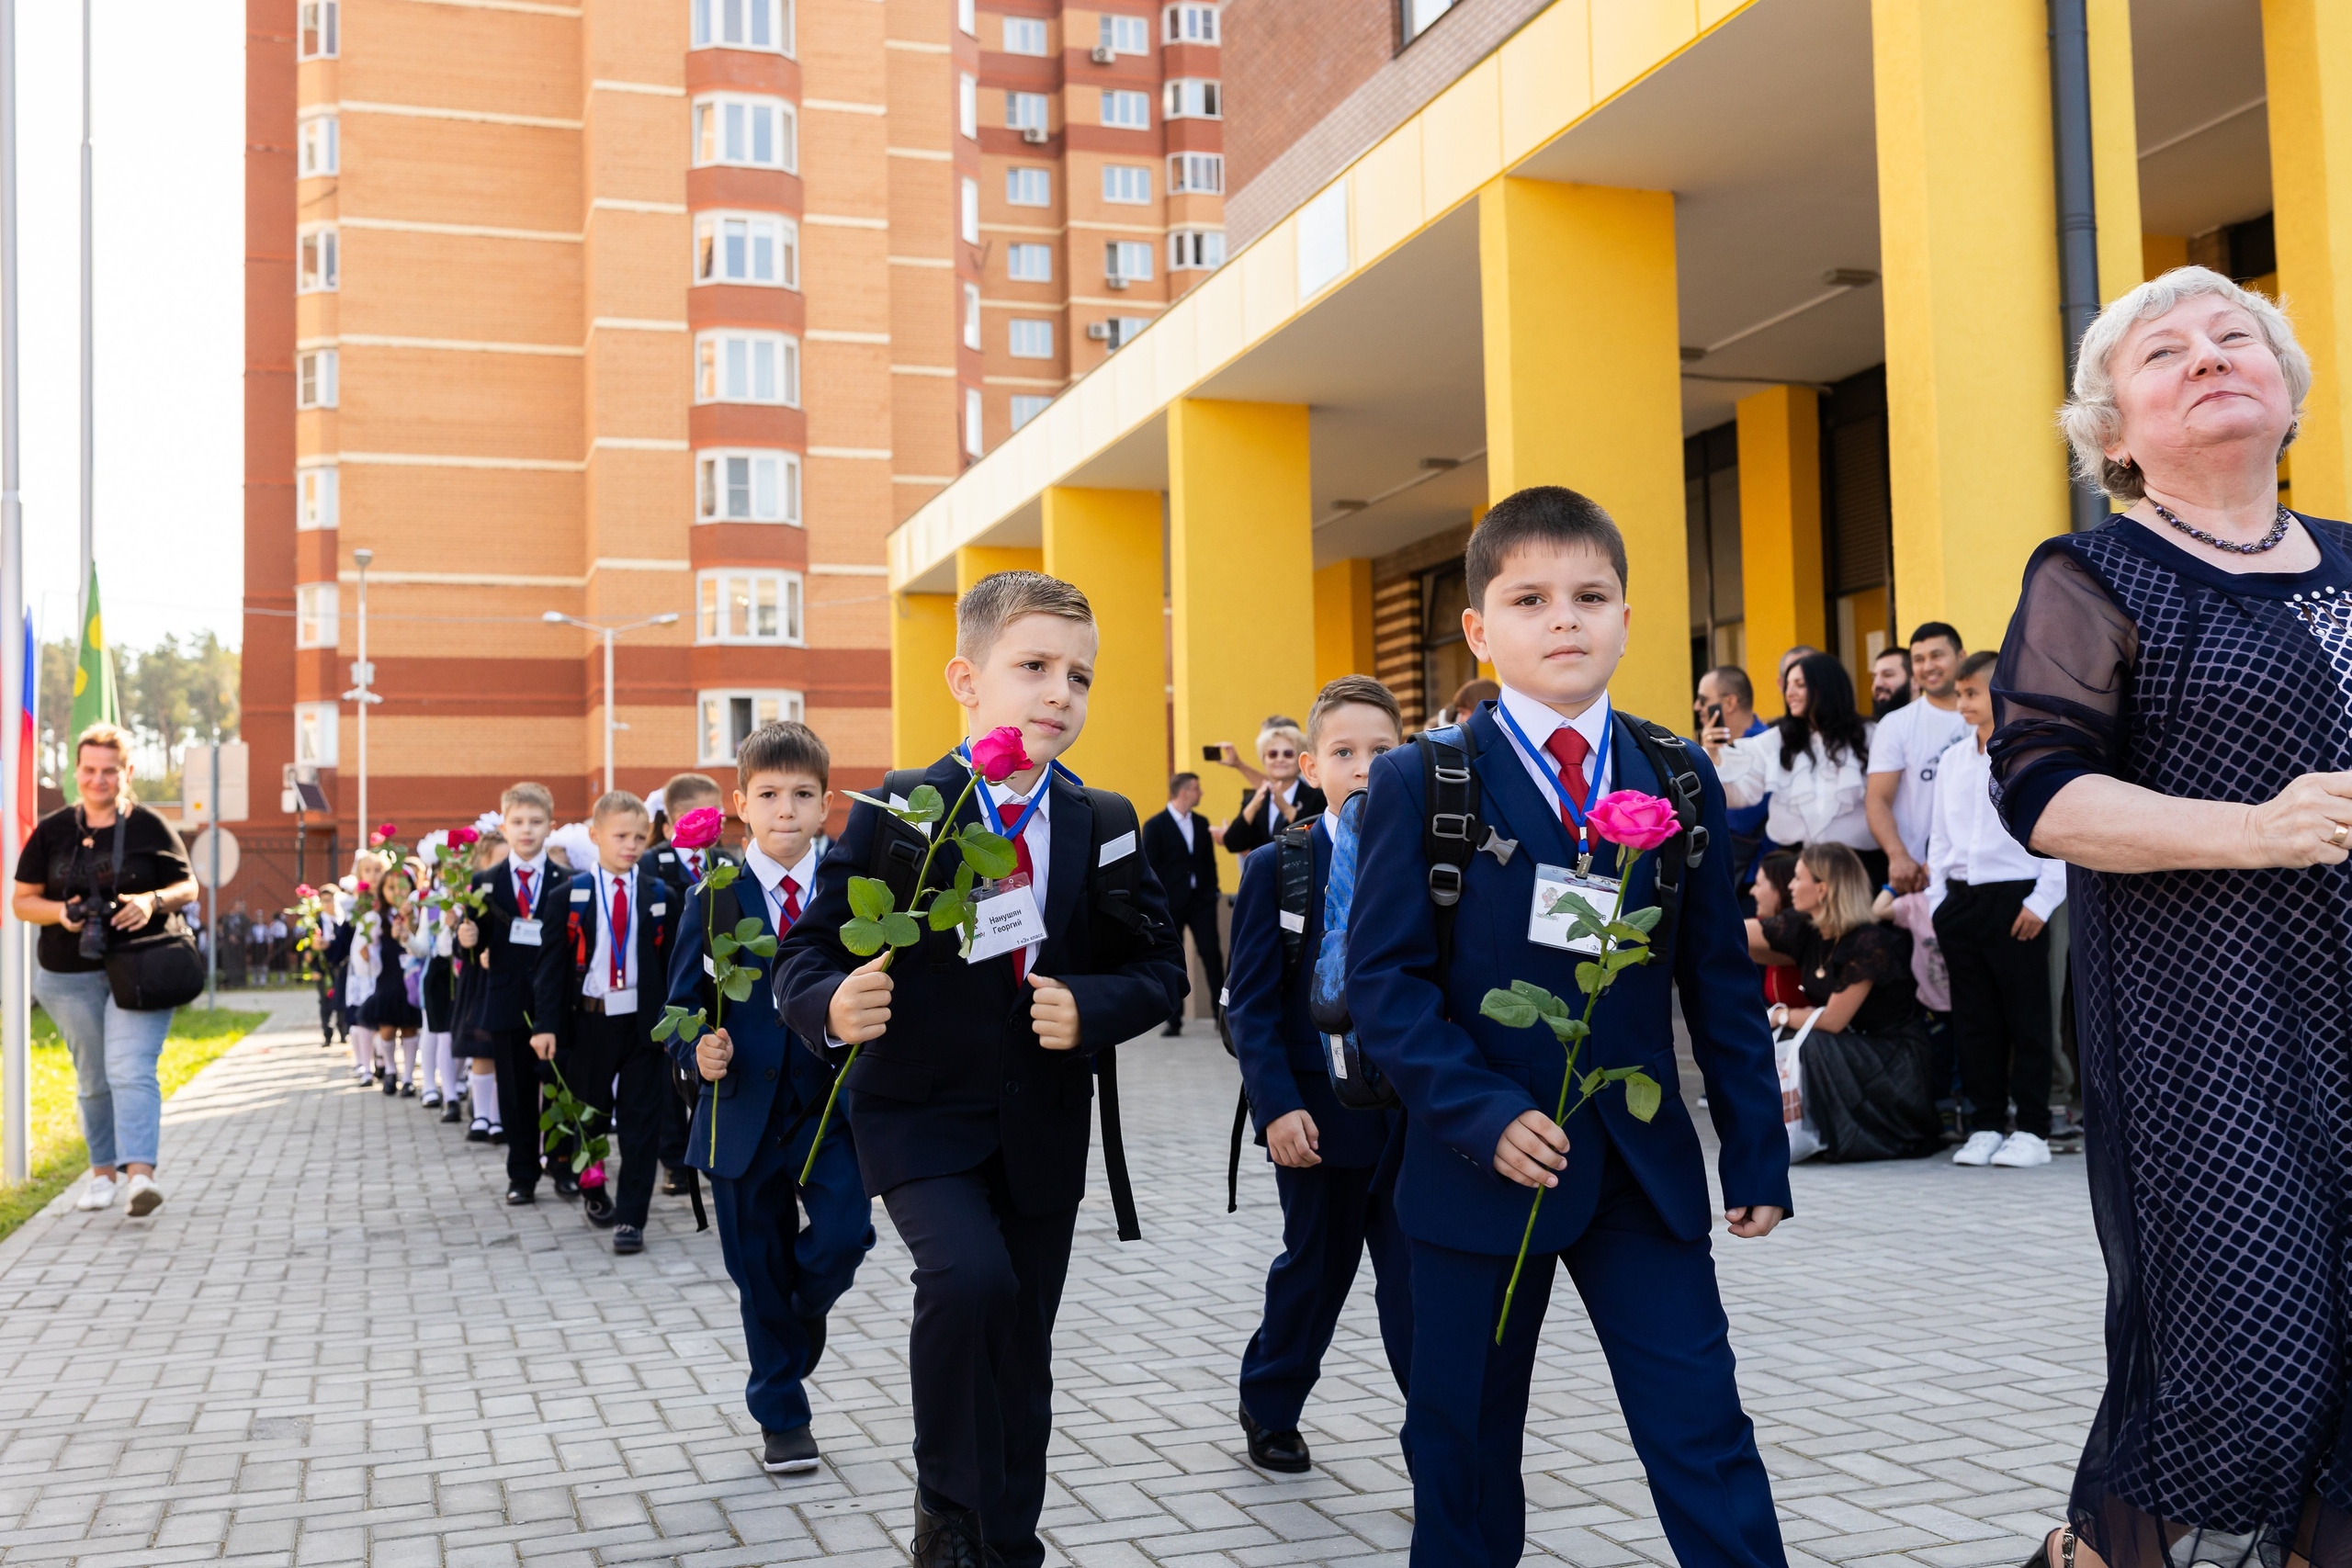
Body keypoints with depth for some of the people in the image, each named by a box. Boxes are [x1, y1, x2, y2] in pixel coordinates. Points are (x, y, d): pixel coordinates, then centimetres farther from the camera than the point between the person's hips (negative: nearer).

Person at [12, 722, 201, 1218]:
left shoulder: (149, 828, 1)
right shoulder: (51, 831, 6)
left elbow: (188, 888, 4)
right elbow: (22, 900, 8)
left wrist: (152, 901, -17)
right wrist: (59, 912, -13)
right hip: (71, 975, 3)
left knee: (131, 1068, -17)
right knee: (92, 1079, 11)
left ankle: (140, 1172, -27)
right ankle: (103, 1171, 26)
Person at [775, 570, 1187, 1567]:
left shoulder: (1104, 826, 0)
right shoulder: (894, 816, -9)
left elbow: (1161, 968, 3)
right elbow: (806, 953, -8)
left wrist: (1090, 1007, -17)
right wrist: (834, 1006, -30)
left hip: (1044, 1128, 4)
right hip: (922, 1116, -3)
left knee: (1022, 1363, 12)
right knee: (968, 1278, -27)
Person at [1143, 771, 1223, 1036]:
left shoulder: (1201, 823, 11)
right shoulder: (1155, 826, -4)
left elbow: (1209, 860, 15)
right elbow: (1149, 868, -5)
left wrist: (1213, 890, 5)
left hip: (1201, 900, 3)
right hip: (1170, 904, -3)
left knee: (1212, 954, -3)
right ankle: (1174, 1020, 10)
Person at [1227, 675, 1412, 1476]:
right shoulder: (1276, 867, -3)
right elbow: (1251, 1003, -6)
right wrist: (1277, 1104, -15)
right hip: (1320, 1113, -1)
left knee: (1418, 1277, 1)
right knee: (1315, 1267, 14)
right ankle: (1270, 1410, 36)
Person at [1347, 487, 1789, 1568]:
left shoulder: (1679, 780, 6)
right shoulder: (1418, 785, -4)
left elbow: (1720, 979, 8)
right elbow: (1383, 979, -8)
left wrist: (1757, 1151, 6)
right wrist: (1480, 1114, -19)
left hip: (1645, 1165, 2)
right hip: (1481, 1171, -2)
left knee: (1704, 1433, 2)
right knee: (1466, 1441, 11)